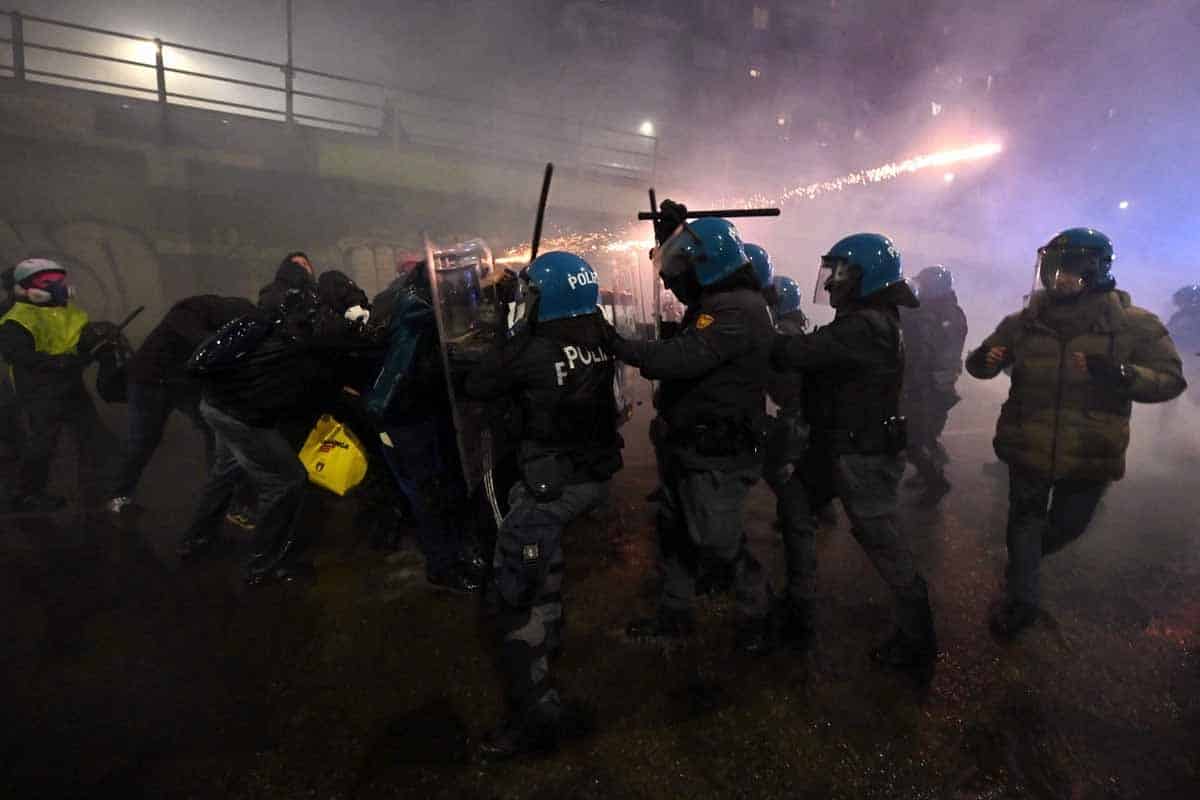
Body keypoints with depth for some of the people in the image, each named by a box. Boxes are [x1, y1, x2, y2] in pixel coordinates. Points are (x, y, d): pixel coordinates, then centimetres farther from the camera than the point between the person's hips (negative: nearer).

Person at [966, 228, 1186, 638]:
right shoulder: (1025, 321, -4)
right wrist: (983, 360, -21)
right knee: (1025, 519, 14)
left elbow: (1170, 380, -9)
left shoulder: (1135, 324, -9)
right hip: (1028, 448, 1)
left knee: (1066, 526, 18)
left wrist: (1122, 376, -30)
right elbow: (982, 361, 5)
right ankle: (1021, 600, 31)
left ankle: (1022, 561, 51)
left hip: (1090, 455, 0)